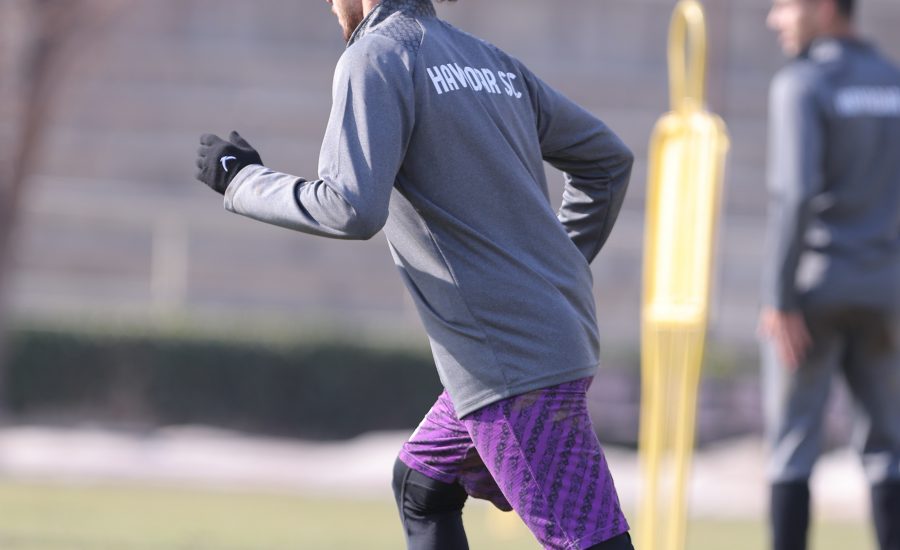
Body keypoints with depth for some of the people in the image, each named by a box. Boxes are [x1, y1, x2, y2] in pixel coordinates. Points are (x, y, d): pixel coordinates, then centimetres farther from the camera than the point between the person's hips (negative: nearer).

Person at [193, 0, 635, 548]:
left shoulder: (376, 57, -8)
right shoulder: (493, 62, 16)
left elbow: (351, 209, -21)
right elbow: (608, 159, 23)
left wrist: (243, 181, -6)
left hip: (515, 367, -9)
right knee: (420, 485, 25)